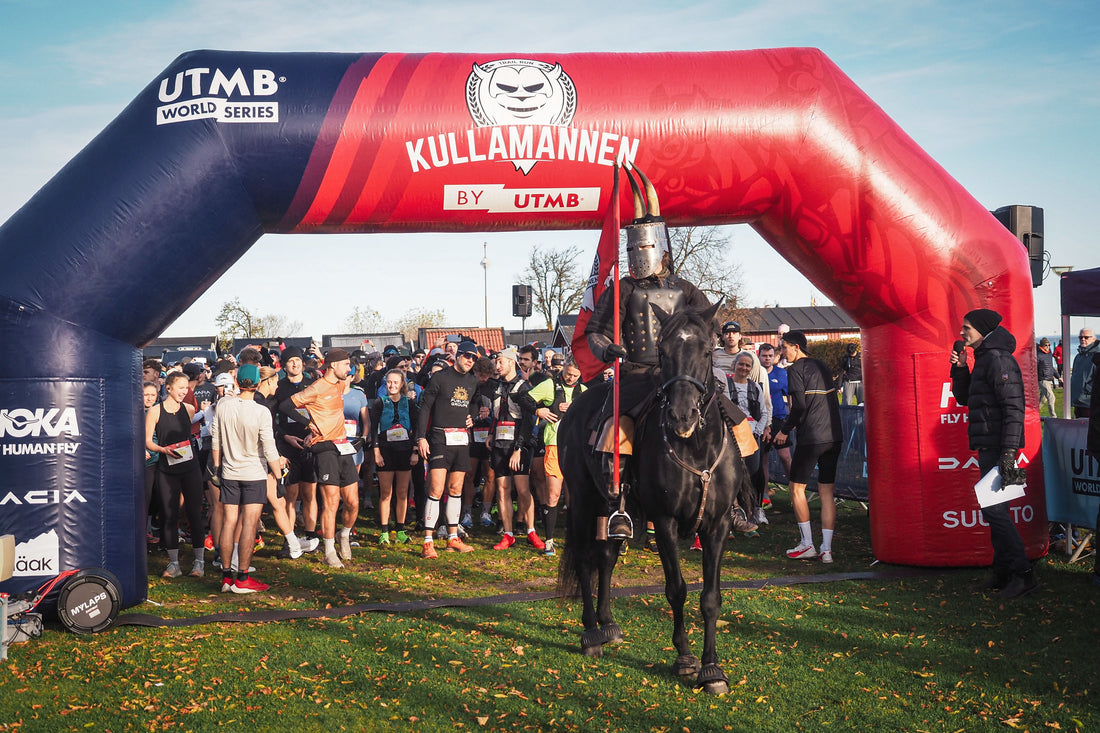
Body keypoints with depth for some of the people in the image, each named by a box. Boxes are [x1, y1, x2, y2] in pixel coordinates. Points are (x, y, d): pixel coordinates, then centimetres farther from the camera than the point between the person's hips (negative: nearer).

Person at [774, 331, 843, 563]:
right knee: (826, 491, 8)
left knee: (797, 488, 7)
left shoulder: (796, 369, -5)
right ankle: (827, 549, 4)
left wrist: (784, 430, -1)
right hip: (834, 435, 7)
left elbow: (799, 406, -14)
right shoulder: (822, 366, 17)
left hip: (811, 438, -7)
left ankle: (807, 544, 6)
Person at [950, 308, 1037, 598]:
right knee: (995, 511, 11)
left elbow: (1013, 407, -20)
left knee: (994, 509, -11)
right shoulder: (984, 359, 18)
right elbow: (963, 397, 26)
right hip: (989, 447, 10)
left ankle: (1023, 574, -8)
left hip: (998, 447, -10)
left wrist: (1008, 452, -25)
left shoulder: (998, 359, -13)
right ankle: (1003, 574, 16)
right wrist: (959, 368, 9)